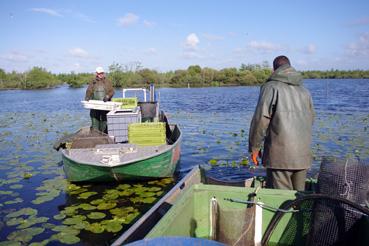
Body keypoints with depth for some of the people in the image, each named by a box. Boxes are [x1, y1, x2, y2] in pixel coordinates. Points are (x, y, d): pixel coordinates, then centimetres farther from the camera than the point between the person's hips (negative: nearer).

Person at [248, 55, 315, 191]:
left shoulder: (271, 87, -5)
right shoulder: (304, 90, 16)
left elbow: (261, 118, -11)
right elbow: (311, 119, 21)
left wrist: (254, 147, -4)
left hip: (280, 154, -6)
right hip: (303, 155, 7)